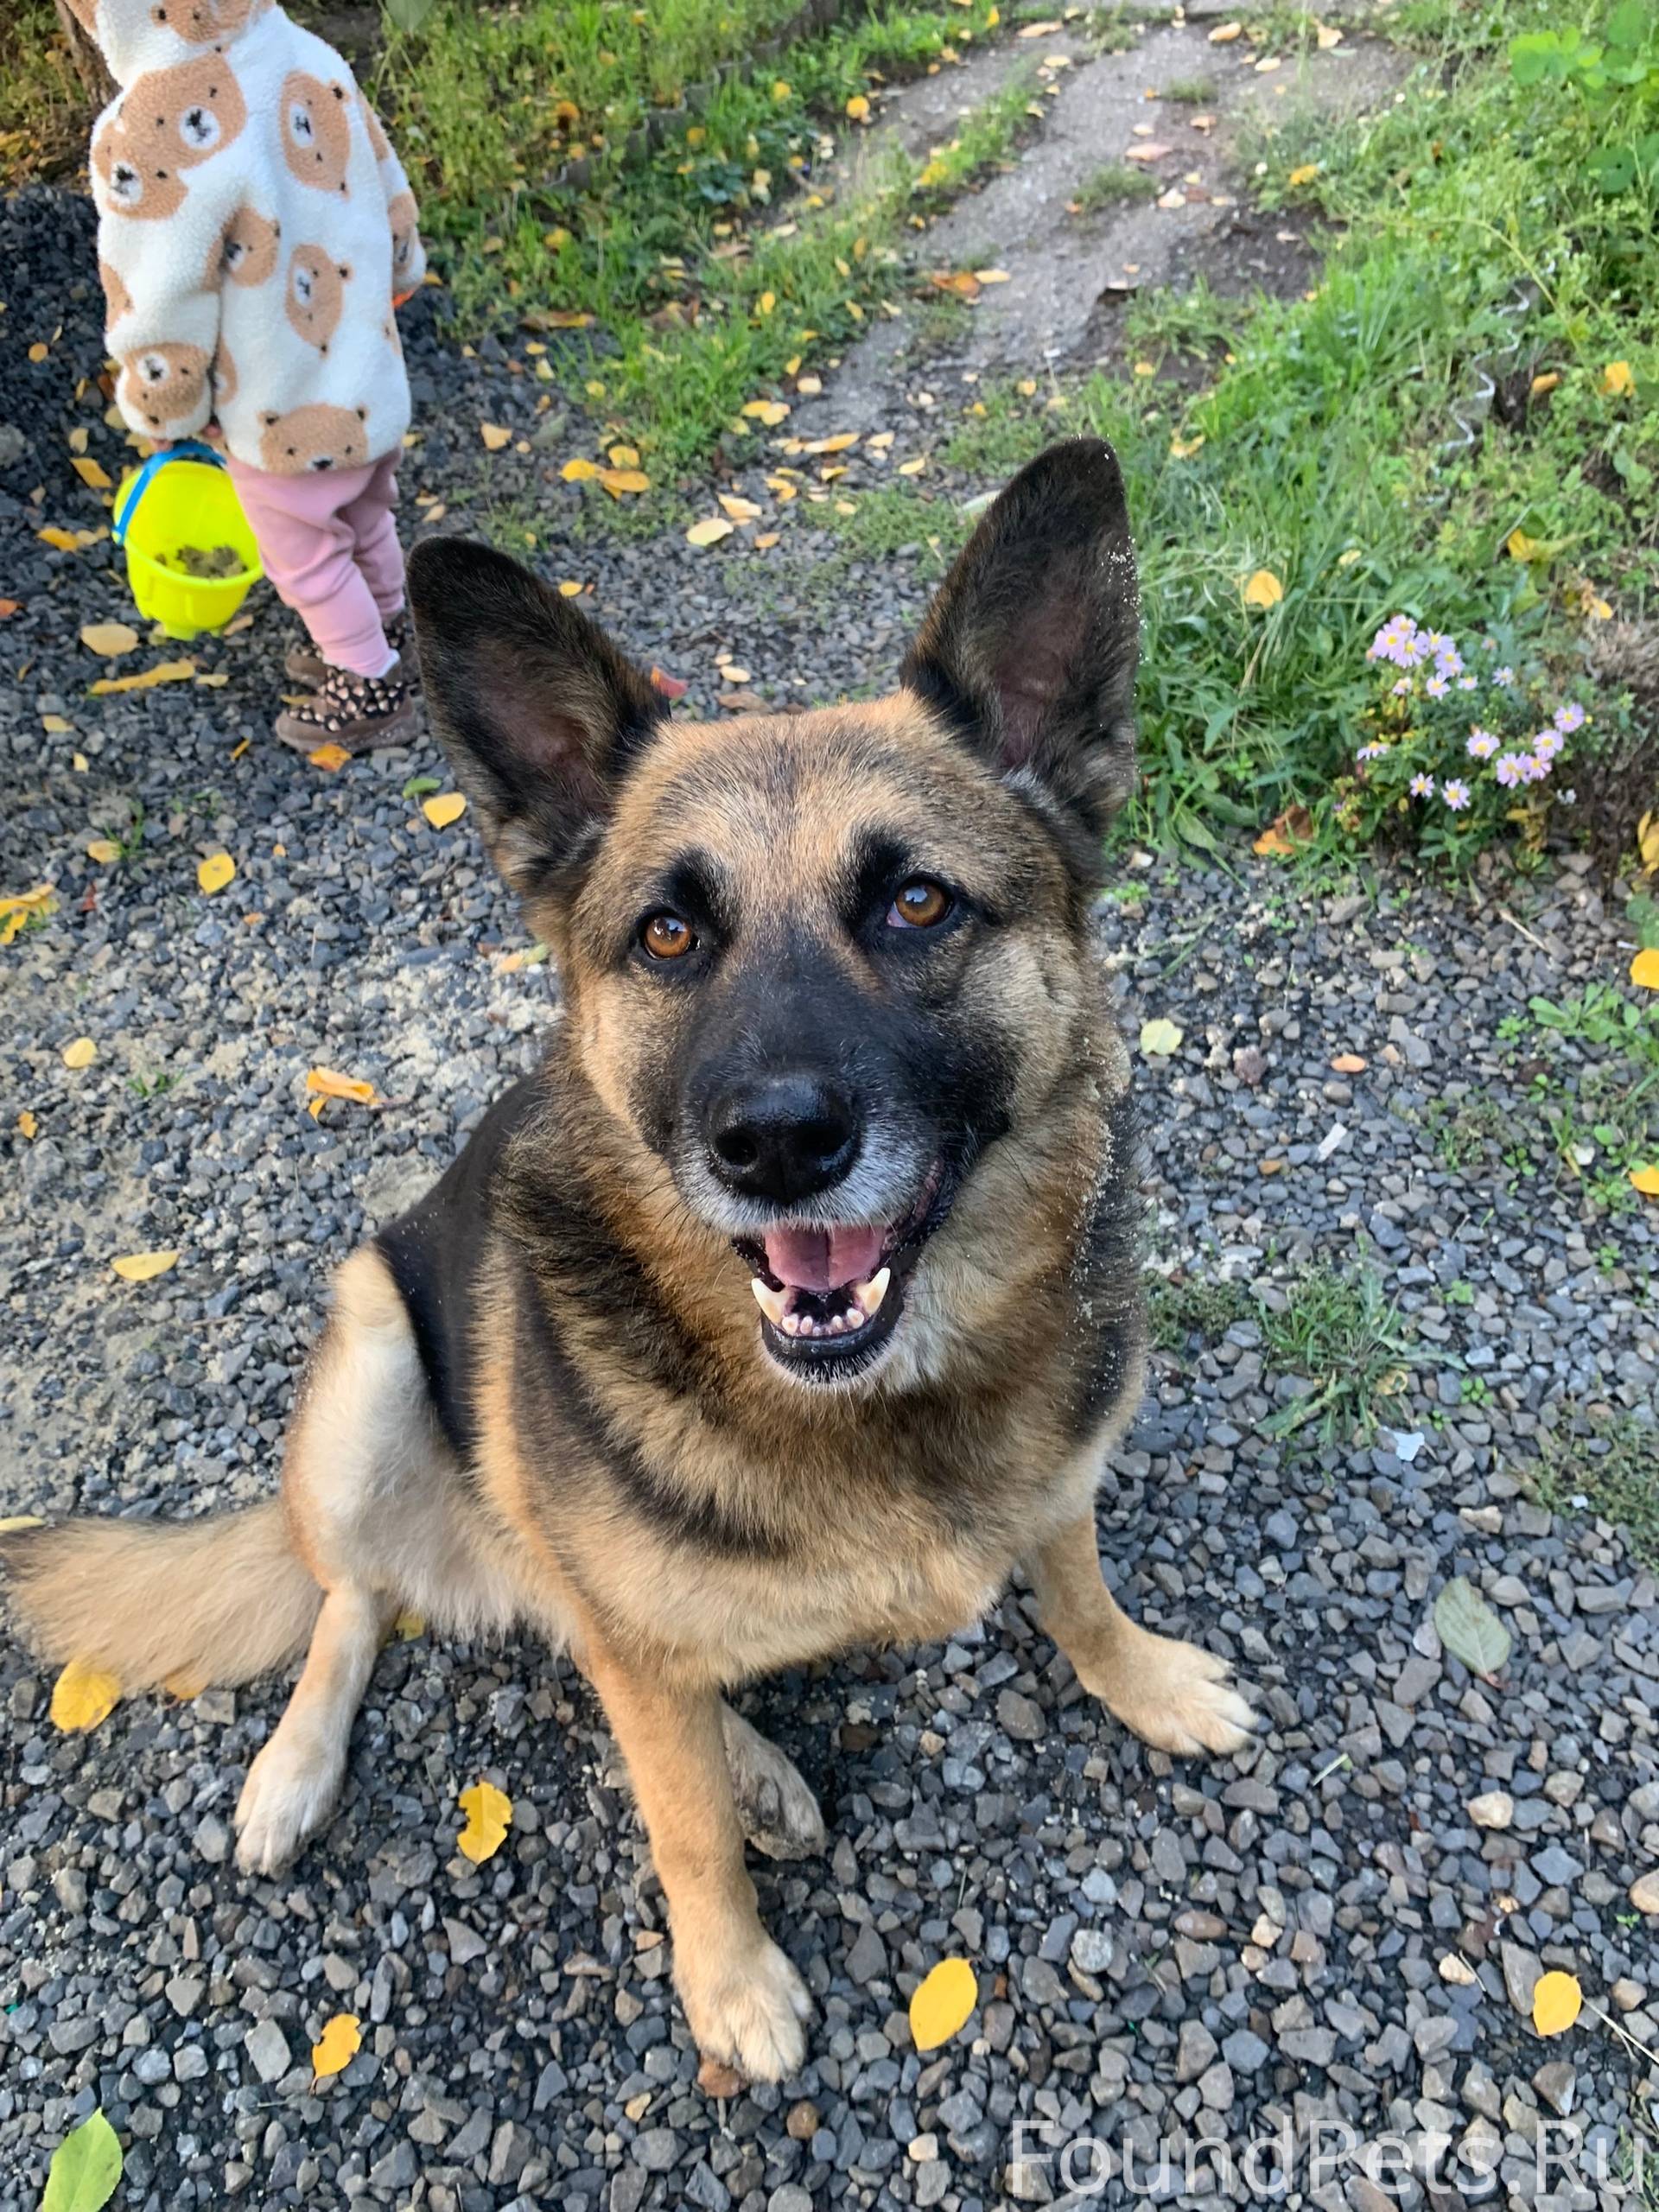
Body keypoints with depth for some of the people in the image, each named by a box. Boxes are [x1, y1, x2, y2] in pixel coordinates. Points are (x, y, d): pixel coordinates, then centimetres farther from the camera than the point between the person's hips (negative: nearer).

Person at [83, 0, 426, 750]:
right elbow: (390, 197, 3)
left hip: (284, 416, -7)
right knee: (366, 524, 26)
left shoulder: (153, 139, -30)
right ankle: (384, 639, 46)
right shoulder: (312, 61, -11)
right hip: (366, 376, 7)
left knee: (308, 561, 15)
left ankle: (371, 691, 30)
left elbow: (160, 315, -22)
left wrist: (159, 413, -4)